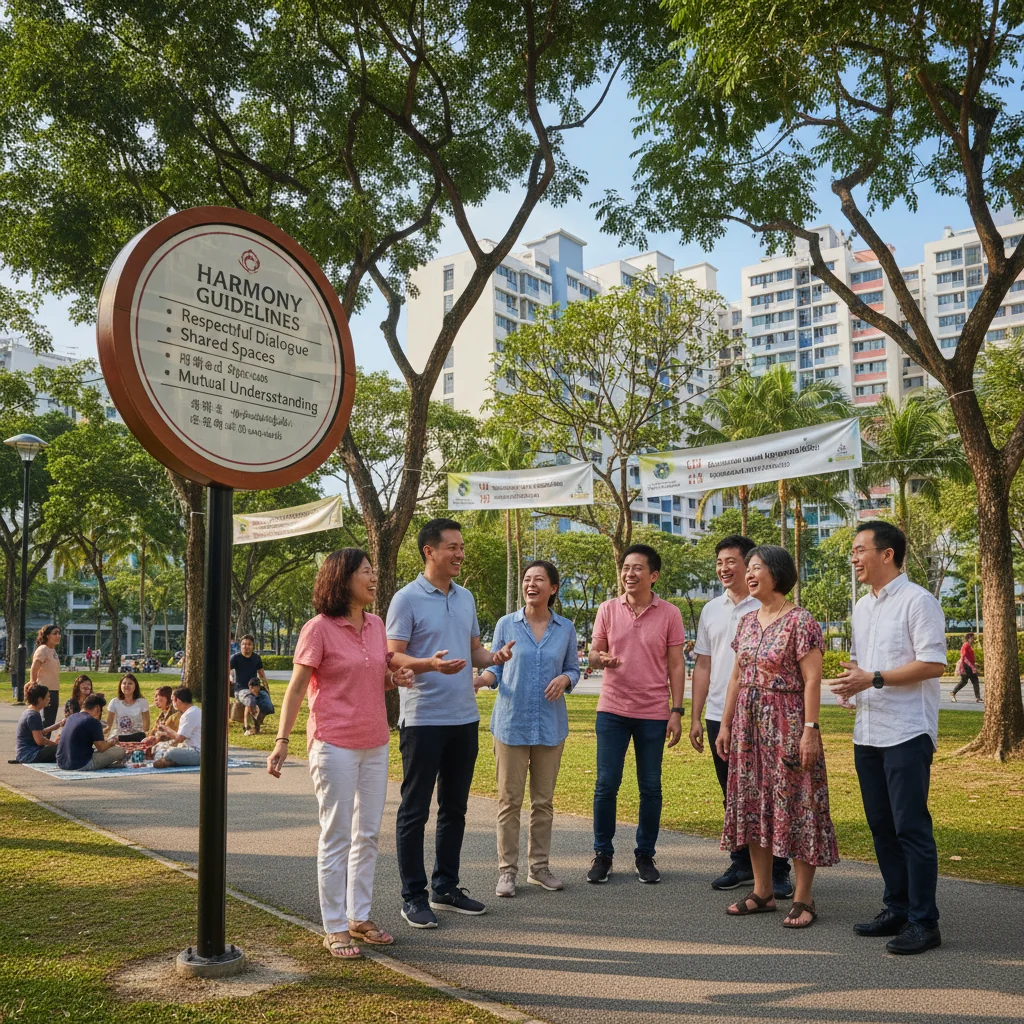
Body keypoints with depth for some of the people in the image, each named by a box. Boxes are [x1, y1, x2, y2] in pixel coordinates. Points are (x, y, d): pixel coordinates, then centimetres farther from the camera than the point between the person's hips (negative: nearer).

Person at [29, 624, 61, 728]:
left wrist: (57, 693, 16)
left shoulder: (53, 651, 14)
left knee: (51, 721, 12)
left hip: (54, 691, 9)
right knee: (47, 721, -7)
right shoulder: (42, 650, -12)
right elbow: (33, 671, -17)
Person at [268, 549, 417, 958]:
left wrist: (396, 679, -3)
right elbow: (297, 687, -10)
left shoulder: (376, 625, 8)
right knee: (337, 838, 3)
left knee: (368, 835, 13)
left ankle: (359, 917, 26)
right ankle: (335, 928, 15)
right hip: (334, 745, -6)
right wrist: (282, 741, -16)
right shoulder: (319, 629, -11)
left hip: (375, 744, 7)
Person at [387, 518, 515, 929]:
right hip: (422, 719, -7)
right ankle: (413, 896, 13)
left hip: (464, 718, 7)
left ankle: (446, 887, 27)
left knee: (454, 807, 15)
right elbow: (393, 657, -13)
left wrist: (493, 657, -4)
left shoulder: (466, 598, 12)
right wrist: (430, 664, -30)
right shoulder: (407, 599, -9)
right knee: (415, 810, 2)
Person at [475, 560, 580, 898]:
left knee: (543, 800, 11)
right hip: (511, 722, -2)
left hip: (550, 725, 2)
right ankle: (507, 870, 13)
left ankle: (539, 866, 24)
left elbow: (574, 668, 11)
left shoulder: (566, 629, 4)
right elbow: (495, 668, 3)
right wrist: (482, 678, -18)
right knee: (509, 800, 2)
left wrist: (565, 679, -11)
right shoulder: (506, 624, -1)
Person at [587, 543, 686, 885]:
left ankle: (645, 855, 22)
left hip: (654, 713, -1)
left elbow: (676, 666, 1)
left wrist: (677, 711, -4)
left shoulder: (669, 614, -1)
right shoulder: (608, 610, 2)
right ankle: (602, 854, 17)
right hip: (612, 710, 1)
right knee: (606, 784, 2)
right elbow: (594, 653, 6)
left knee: (651, 787, 7)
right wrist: (602, 659, -18)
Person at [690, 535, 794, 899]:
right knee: (731, 795, 13)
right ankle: (742, 862, 26)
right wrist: (695, 716, 10)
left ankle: (778, 870, 13)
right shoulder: (711, 610, 11)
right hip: (719, 716, 5)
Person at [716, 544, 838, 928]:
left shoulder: (800, 621, -10)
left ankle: (803, 898, 9)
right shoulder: (747, 621, 11)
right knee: (752, 803, 10)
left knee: (795, 803, -2)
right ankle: (762, 891, 22)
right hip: (749, 723, 7)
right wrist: (725, 724, 11)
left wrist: (810, 730, -19)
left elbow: (812, 679, -13)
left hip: (787, 722, -7)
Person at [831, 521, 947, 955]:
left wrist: (873, 679, -19)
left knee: (911, 828, -4)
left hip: (907, 733, -8)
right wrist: (850, 680, 4)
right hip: (867, 733, 8)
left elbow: (934, 663, -17)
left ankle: (923, 922, 5)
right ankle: (896, 908, 25)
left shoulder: (917, 601, -10)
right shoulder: (862, 607, 16)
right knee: (882, 826, 13)